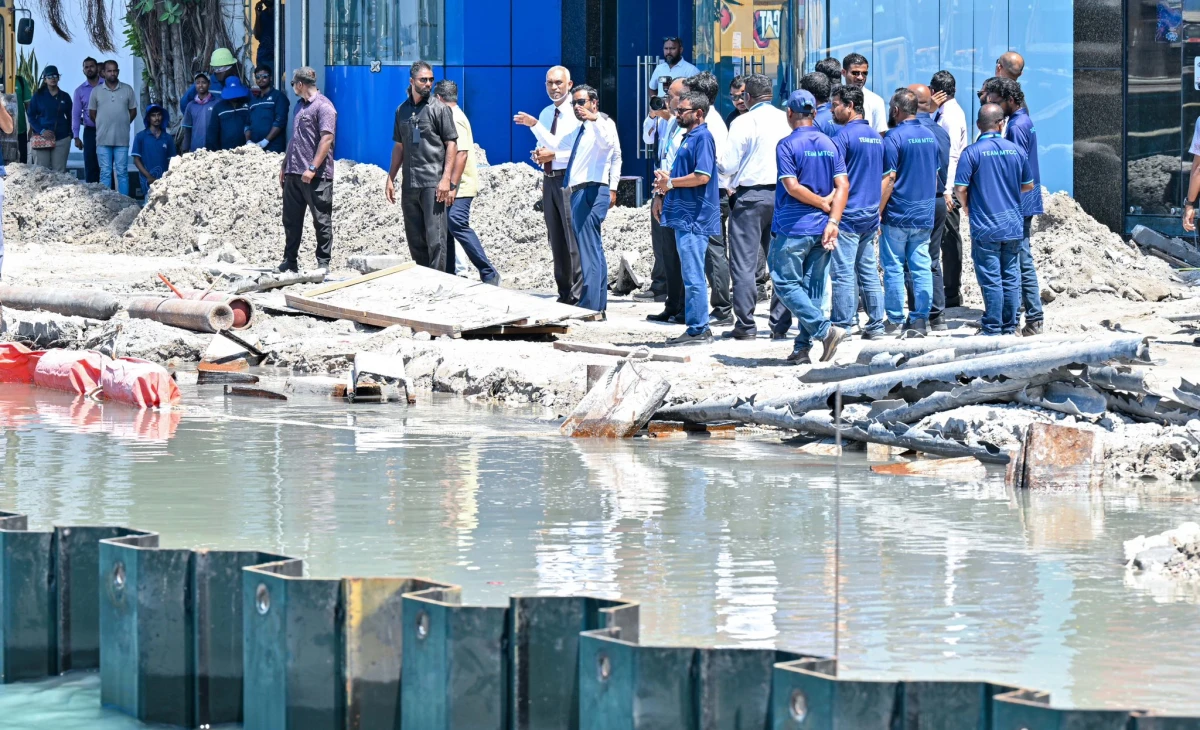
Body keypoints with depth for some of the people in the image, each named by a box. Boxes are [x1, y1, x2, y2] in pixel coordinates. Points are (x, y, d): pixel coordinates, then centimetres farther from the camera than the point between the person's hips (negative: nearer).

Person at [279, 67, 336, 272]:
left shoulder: (323, 106, -10)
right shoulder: (300, 105, 19)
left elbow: (327, 139, -17)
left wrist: (312, 168, -22)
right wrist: (285, 165, 21)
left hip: (316, 176, -9)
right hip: (293, 173, 9)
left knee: (322, 220, -2)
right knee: (291, 219, 10)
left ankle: (323, 263, 1)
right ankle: (290, 261, 16)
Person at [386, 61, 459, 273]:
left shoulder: (439, 108, -2)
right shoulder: (402, 110, 14)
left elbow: (452, 144, -5)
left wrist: (446, 179, -14)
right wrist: (391, 179, 15)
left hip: (433, 182, -6)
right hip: (410, 184, 6)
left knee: (435, 238, -10)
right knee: (414, 239, 8)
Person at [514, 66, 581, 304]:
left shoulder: (577, 113, -8)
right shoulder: (546, 114, 16)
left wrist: (554, 155, -19)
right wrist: (540, 155, 3)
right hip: (549, 179, 8)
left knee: (574, 240, -10)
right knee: (556, 240, 11)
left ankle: (578, 295, -8)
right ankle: (564, 292, 18)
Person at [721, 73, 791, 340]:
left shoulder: (743, 122, -9)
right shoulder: (786, 120, 4)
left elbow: (729, 164, -9)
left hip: (751, 195, -5)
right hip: (782, 194, 5)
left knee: (744, 262, -1)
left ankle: (745, 325, -4)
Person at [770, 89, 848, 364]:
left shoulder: (787, 145, -9)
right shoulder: (829, 144, 8)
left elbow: (792, 187, -16)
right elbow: (842, 186, 0)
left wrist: (824, 204, -5)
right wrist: (833, 221, -5)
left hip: (792, 228, -6)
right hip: (821, 228, 6)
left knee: (786, 284, 1)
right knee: (813, 287, 10)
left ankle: (825, 330, -15)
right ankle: (802, 349, 9)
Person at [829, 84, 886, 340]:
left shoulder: (844, 135, -11)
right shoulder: (876, 136, 14)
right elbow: (883, 177, 20)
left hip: (847, 215, -8)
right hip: (871, 214, 8)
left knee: (843, 272, -5)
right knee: (868, 271, 11)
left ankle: (841, 326, -5)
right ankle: (876, 325, 11)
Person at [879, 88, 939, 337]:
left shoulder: (894, 138, -12)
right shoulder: (930, 136, 9)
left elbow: (889, 179, -15)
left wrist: (877, 211, -9)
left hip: (898, 214, -6)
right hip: (925, 214, 6)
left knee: (893, 267, 2)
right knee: (922, 267, 5)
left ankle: (895, 320, 5)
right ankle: (920, 320, 2)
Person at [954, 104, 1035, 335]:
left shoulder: (972, 153, -11)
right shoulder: (1016, 151, 2)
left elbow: (960, 188, -14)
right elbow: (1028, 185, 12)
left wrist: (966, 206, 7)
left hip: (985, 227, -4)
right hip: (1013, 226, 4)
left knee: (991, 280, -1)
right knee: (1011, 278, 10)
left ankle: (992, 329, 2)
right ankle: (1009, 327, 15)